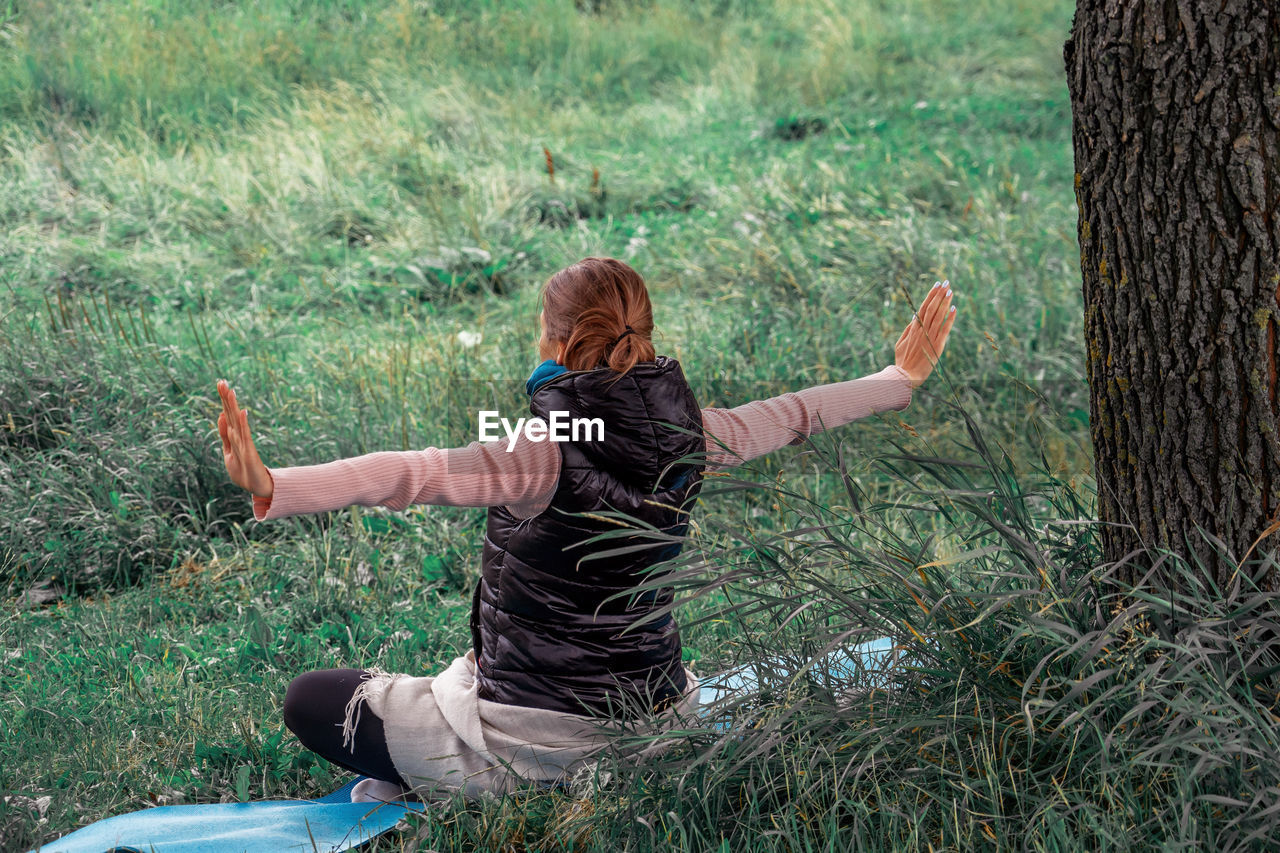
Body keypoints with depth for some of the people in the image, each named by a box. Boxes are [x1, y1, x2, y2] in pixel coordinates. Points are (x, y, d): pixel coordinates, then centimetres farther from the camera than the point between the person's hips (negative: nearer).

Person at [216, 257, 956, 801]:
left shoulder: (550, 454, -24)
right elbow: (796, 414, 10)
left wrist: (272, 487, -50)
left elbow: (416, 475, -39)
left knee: (311, 700, 11)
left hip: (536, 742, -6)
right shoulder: (686, 437, -6)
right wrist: (904, 377, 28)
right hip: (654, 718, 7)